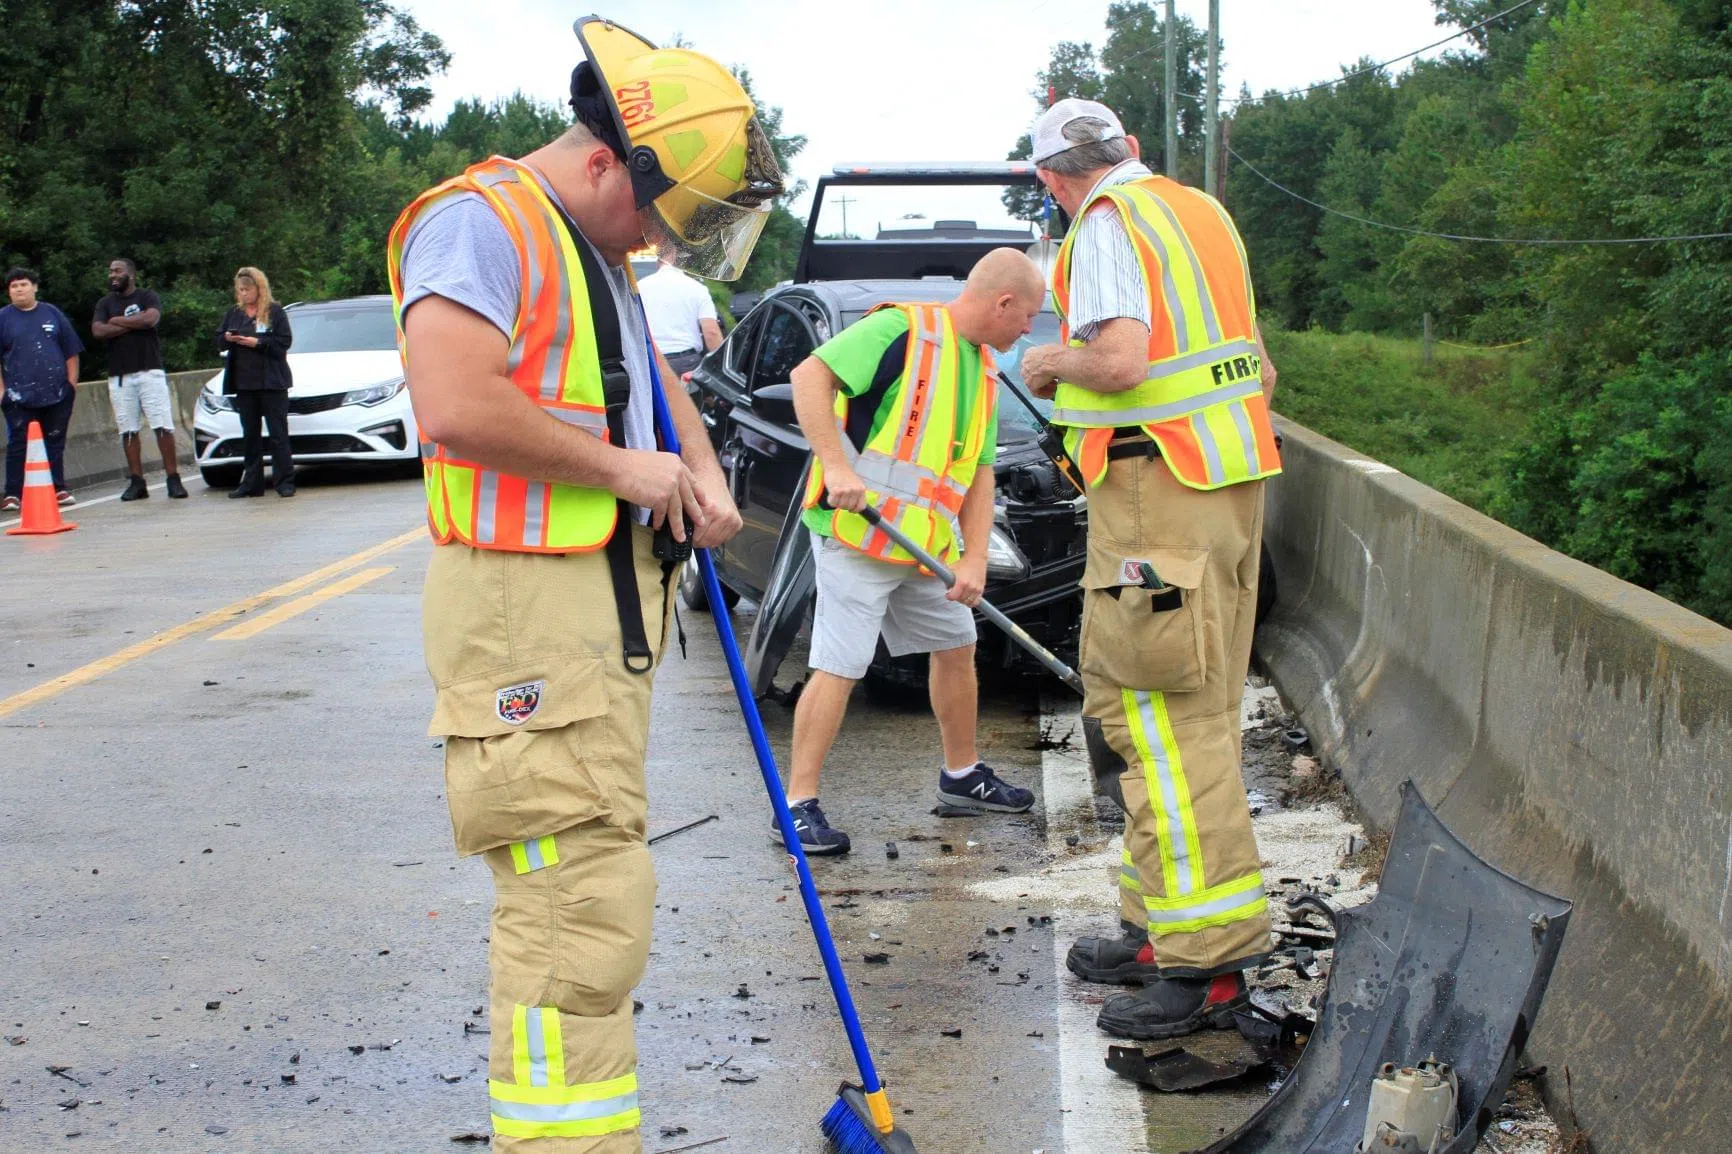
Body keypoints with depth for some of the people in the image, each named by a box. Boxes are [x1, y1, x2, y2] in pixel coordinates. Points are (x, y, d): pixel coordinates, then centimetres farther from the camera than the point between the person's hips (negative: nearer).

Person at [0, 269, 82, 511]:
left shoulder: (52, 314, 9)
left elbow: (71, 351, 12)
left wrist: (72, 382, 5)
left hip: (57, 393, 2)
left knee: (55, 443, 8)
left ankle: (58, 489, 16)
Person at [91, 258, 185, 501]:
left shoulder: (147, 297, 6)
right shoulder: (105, 303, 14)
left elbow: (151, 318, -15)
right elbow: (98, 331, -3)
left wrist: (118, 321, -4)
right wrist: (134, 324, -7)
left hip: (149, 371, -3)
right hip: (119, 376, 3)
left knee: (163, 427, -8)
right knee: (128, 431, 2)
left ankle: (174, 480, -6)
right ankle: (136, 482, 5)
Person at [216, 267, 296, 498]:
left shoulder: (275, 312, 0)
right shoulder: (233, 314, 14)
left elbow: (285, 342, -8)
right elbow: (218, 342, 14)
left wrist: (257, 343, -16)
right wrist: (227, 338, -7)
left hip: (271, 382, -5)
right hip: (244, 382, 5)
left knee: (278, 433, -6)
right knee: (249, 434, 7)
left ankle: (285, 482, -5)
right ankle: (252, 483, 11)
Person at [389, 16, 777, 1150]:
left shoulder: (596, 251, 20)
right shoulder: (482, 224, -13)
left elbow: (649, 373, 34)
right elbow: (456, 405, -27)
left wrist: (701, 468, 13)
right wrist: (622, 466, -16)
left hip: (611, 599, 10)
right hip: (528, 613, -10)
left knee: (589, 884, 15)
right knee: (580, 906, -13)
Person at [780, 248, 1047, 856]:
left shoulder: (984, 371, 15)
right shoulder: (903, 329, -12)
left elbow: (979, 473, 15)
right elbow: (810, 376, -20)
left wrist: (975, 559, 3)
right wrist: (836, 464, -27)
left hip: (928, 543, 9)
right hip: (856, 531, -9)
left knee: (956, 646, 17)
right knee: (840, 666, -10)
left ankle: (961, 774, 34)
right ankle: (798, 804, -4)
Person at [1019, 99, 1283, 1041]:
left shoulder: (1108, 226, -9)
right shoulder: (1200, 212, 17)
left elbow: (1120, 360, -23)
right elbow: (1257, 366, 21)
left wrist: (1052, 361, -5)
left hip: (1156, 490, -9)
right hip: (1232, 483, 10)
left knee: (1155, 716, -8)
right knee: (1190, 711, 13)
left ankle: (1208, 960, -8)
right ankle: (1161, 927, 22)